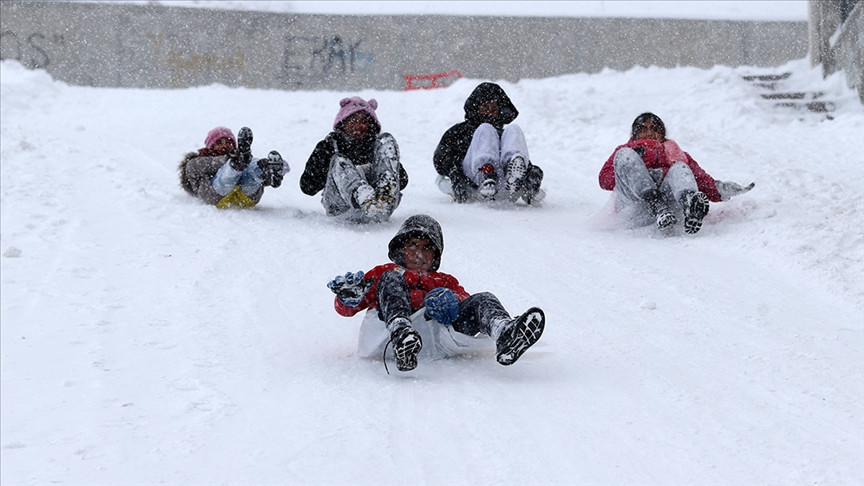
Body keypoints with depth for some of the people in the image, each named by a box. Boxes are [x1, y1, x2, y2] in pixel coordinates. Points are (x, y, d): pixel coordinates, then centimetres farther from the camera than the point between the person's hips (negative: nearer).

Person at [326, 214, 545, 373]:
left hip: (436, 326, 1)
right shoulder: (383, 273, 38)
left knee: (482, 300, -17)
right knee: (391, 280, -23)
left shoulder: (444, 281, 41)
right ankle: (401, 334, -57)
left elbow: (462, 296, 18)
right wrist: (349, 298, -3)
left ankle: (505, 334, -58)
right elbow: (346, 309, 25)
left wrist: (451, 300, -9)